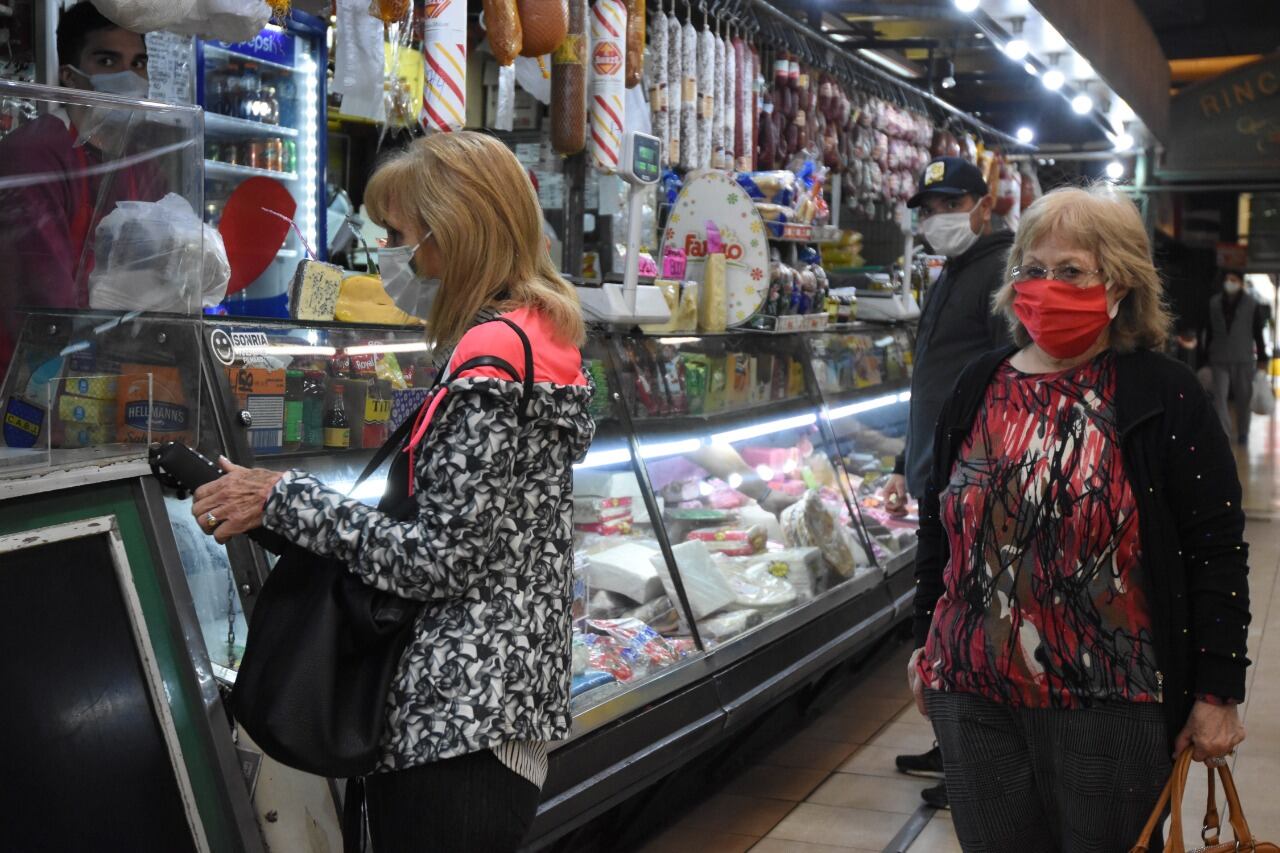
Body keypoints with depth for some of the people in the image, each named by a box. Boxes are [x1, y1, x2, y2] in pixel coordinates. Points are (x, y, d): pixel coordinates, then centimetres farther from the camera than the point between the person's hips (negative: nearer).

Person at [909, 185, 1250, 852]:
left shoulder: (1163, 396, -6)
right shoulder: (978, 389, 7)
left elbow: (1216, 550, -7)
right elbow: (937, 527, 15)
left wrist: (1216, 694, -8)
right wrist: (928, 646, 16)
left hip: (1110, 699, -4)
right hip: (974, 695, 4)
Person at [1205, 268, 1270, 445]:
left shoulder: (1252, 305, 0)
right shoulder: (1214, 303, 6)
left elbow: (1258, 334, 2)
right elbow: (1209, 333, 11)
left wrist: (1262, 358, 1)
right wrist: (1206, 357, 11)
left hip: (1243, 359, -1)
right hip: (1219, 359, 1)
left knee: (1243, 397, 7)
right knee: (1219, 396, -9)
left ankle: (1242, 433, 21)